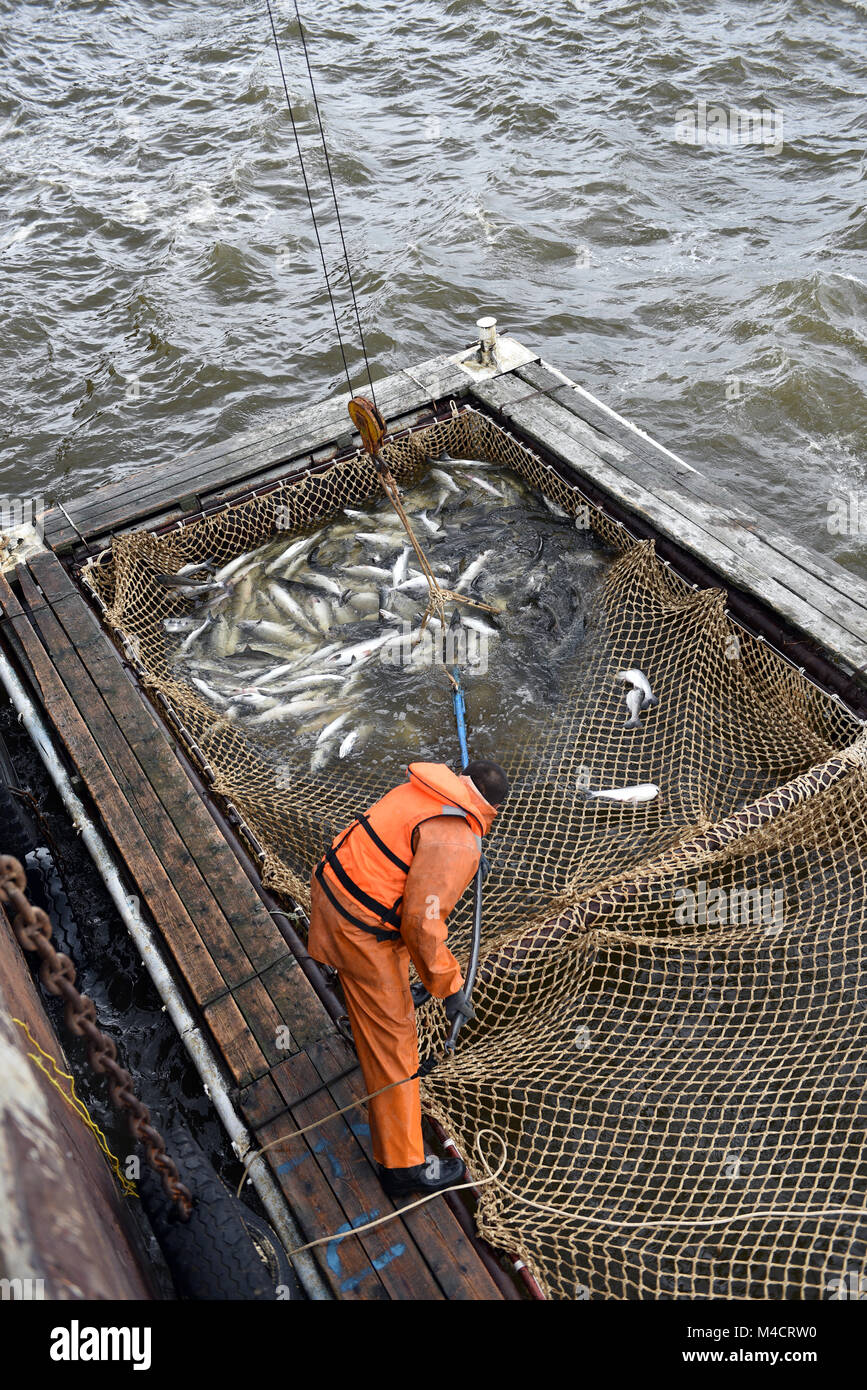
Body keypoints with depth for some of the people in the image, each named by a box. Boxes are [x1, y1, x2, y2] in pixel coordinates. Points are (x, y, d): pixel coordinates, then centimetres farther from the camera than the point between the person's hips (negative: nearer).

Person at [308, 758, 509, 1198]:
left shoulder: (421, 789, 5)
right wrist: (449, 986, -12)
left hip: (333, 878, 9)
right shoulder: (456, 844, -21)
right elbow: (423, 921, -24)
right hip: (359, 927, -8)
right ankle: (402, 1164, 15)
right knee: (391, 1037, 3)